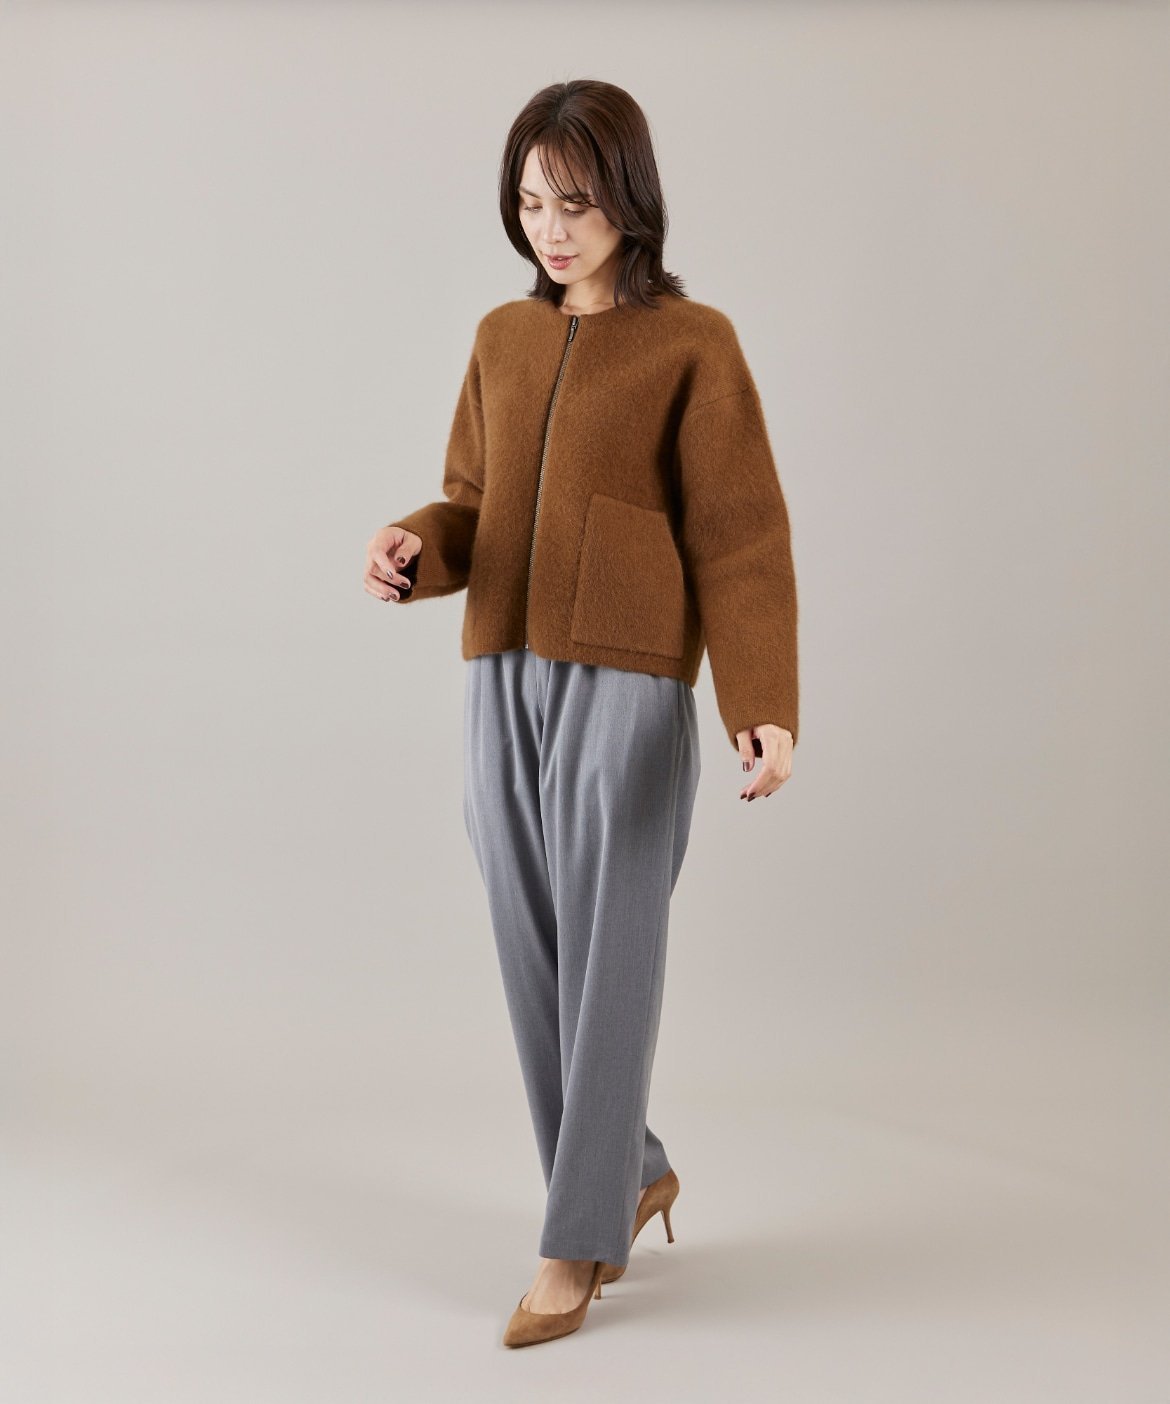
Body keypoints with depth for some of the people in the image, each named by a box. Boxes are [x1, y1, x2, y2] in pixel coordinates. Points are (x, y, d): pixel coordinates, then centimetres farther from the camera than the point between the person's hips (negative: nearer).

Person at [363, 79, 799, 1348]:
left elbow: (740, 539, -8)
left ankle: (574, 1240, 14)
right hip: (501, 685, 6)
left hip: (627, 688, -6)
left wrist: (764, 707, -19)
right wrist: (413, 548, -7)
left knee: (607, 963, 1)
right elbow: (474, 508, 16)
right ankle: (635, 1172, 32)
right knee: (535, 961, 11)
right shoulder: (502, 339, 13)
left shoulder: (692, 345, -3)